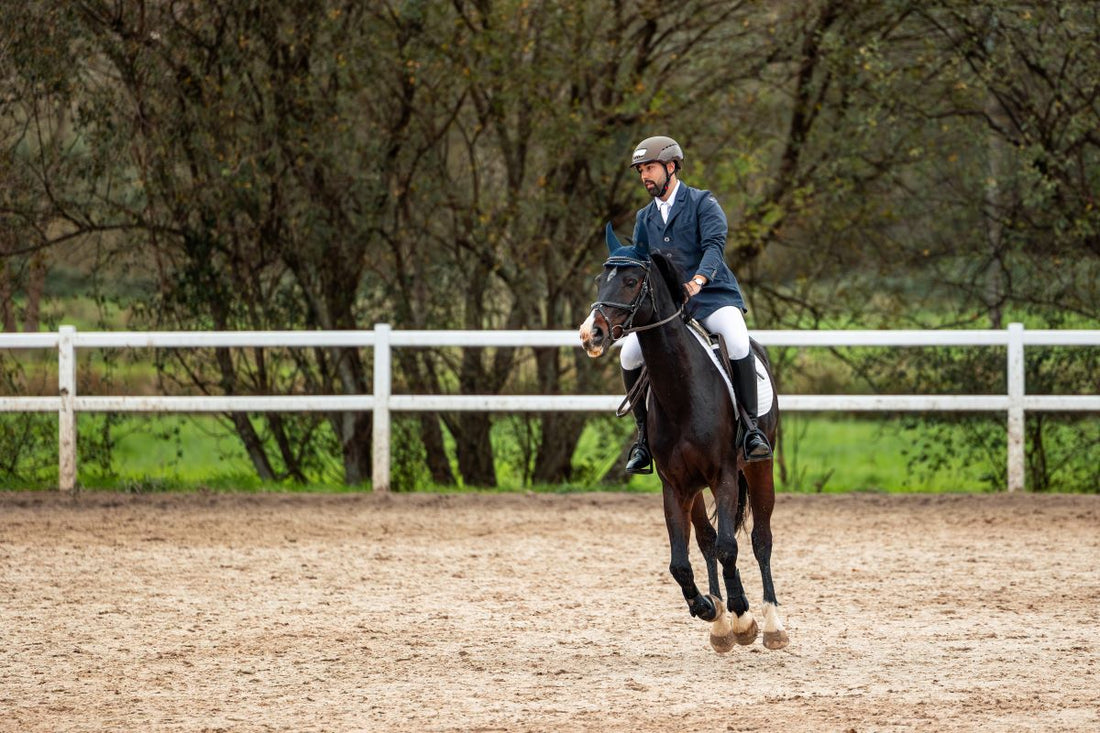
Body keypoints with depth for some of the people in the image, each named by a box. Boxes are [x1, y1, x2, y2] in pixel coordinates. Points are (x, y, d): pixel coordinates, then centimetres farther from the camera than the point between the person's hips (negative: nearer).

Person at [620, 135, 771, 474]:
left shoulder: (703, 203, -1)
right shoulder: (645, 218, 16)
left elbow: (715, 245, -16)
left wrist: (698, 280, -35)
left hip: (713, 296, -5)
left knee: (738, 343, -34)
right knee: (630, 354, -17)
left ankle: (751, 427, -25)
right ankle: (645, 434, -3)